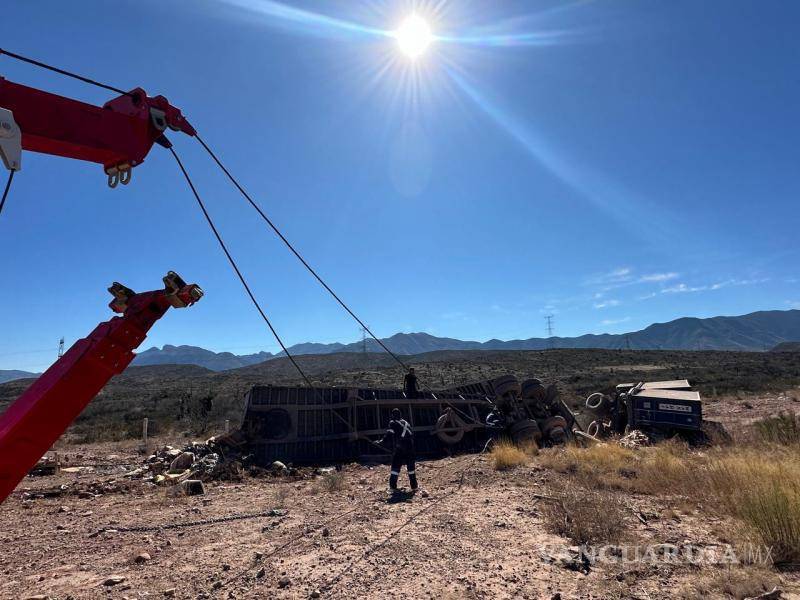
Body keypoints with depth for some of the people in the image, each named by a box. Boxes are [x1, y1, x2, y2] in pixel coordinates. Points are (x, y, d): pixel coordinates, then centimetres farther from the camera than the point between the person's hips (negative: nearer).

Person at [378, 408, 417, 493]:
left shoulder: (393, 423, 0)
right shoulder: (406, 423, 14)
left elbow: (389, 432, -17)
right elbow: (412, 435, 15)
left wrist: (382, 440, -24)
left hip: (398, 449, -4)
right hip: (409, 448, 4)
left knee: (395, 468, 4)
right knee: (411, 468, 13)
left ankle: (393, 487, -1)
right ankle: (414, 487, 15)